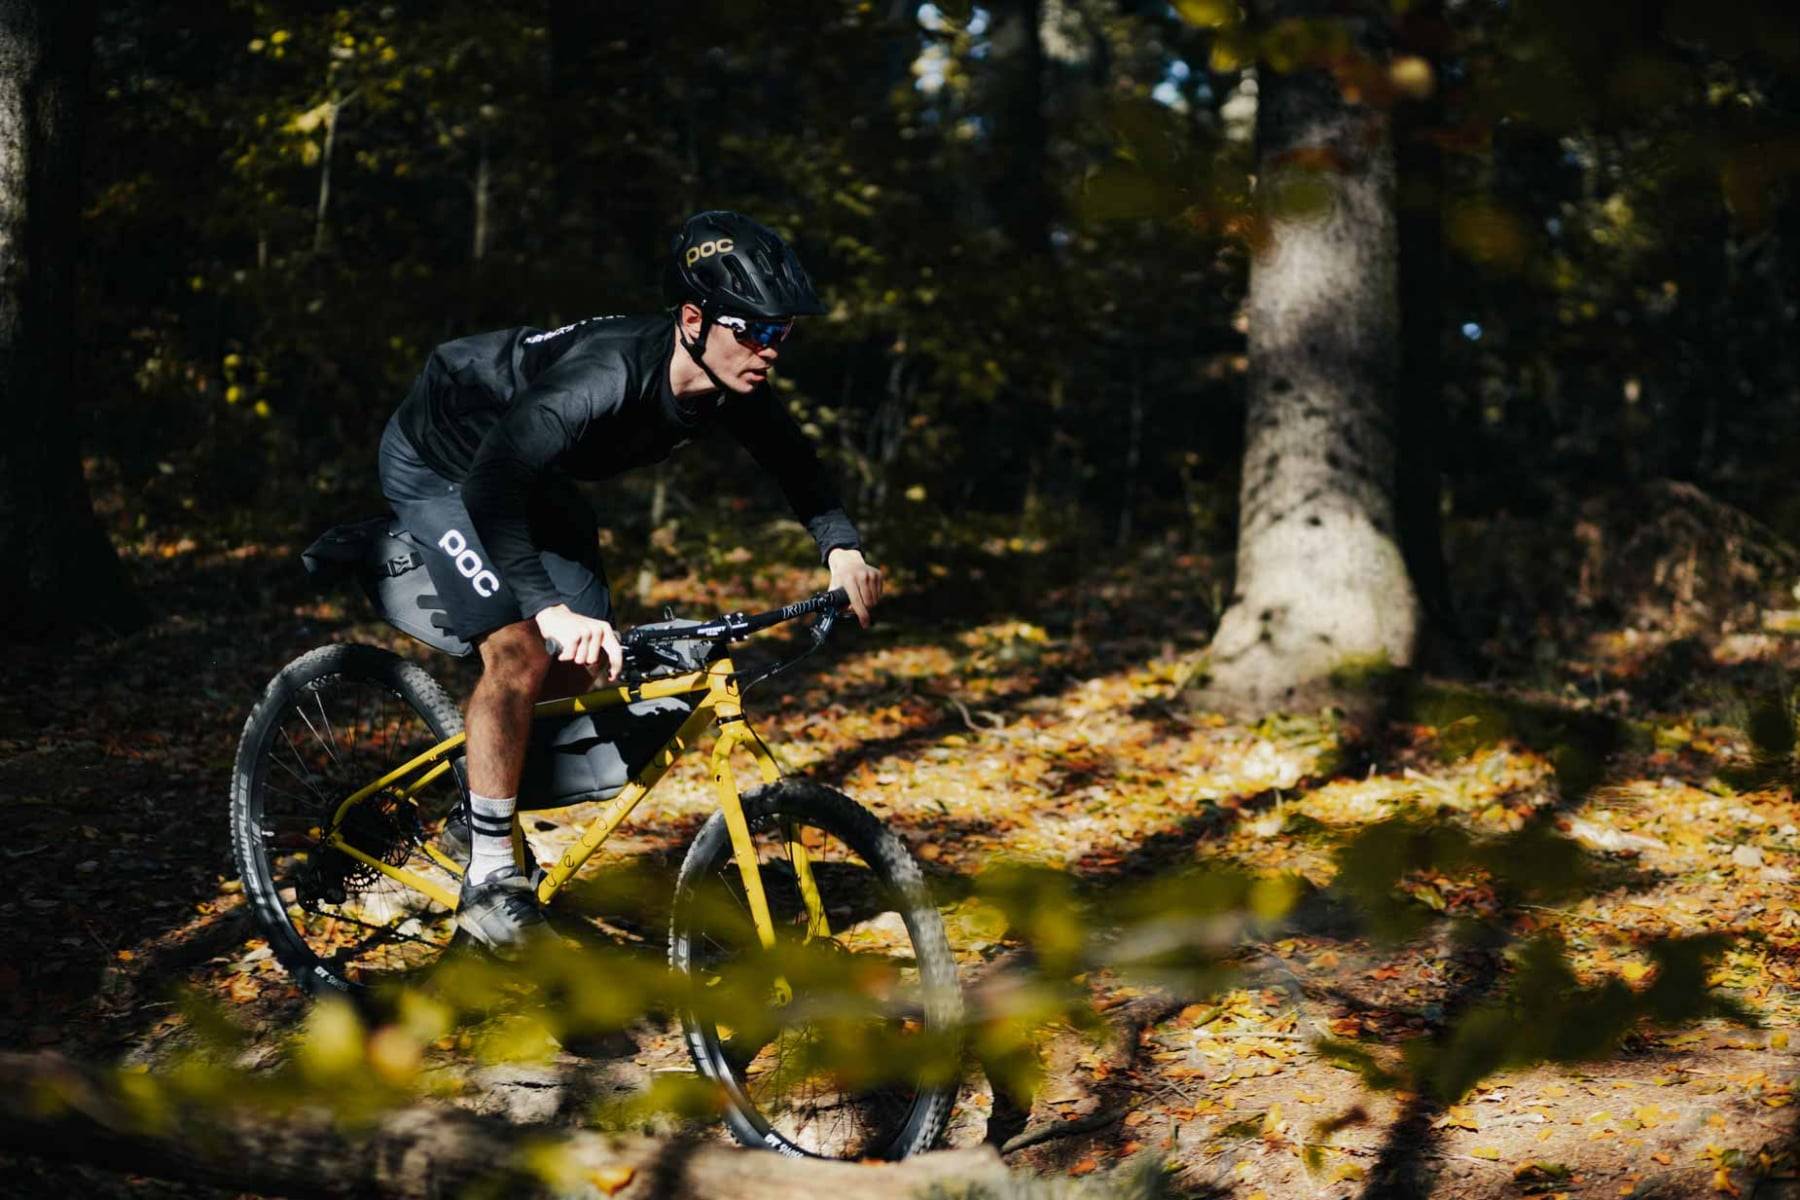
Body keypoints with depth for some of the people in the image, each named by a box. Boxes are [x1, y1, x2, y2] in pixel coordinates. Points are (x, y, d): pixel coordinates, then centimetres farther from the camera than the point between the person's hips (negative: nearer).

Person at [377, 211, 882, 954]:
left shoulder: (728, 388, -19)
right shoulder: (607, 374, -42)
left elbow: (791, 459, 2)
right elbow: (490, 485, -50)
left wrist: (841, 547, -14)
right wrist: (550, 609, -60)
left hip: (529, 474, 8)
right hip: (439, 466, -8)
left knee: (586, 669, -2)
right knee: (520, 654, -21)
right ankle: (489, 880, -10)